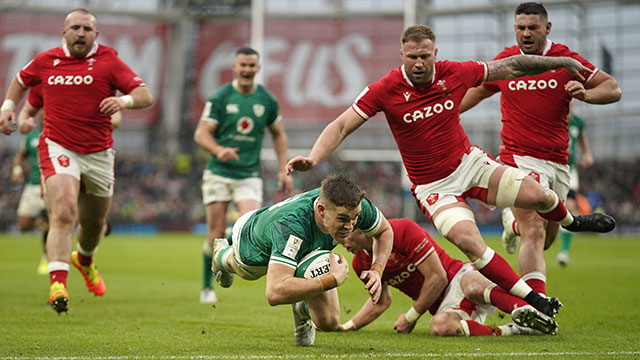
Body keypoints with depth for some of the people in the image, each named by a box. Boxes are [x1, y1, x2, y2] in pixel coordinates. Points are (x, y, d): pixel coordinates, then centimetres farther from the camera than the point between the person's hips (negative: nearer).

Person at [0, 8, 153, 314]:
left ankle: (84, 260, 52)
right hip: (58, 148, -2)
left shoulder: (108, 61, -3)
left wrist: (125, 100, -30)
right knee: (63, 213, -24)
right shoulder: (46, 60, 4)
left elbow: (145, 96, -10)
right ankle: (57, 283, -33)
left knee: (94, 223, 18)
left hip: (98, 153, 2)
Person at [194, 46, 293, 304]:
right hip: (218, 173, -2)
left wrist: (283, 170, 10)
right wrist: (219, 150, -26)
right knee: (216, 235, -2)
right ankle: (207, 288, 15)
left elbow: (279, 134, 17)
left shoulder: (267, 100, 4)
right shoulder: (220, 97, -3)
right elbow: (201, 133, -6)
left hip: (249, 175, 2)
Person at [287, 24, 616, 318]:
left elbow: (511, 66, 3)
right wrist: (312, 158, -33)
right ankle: (532, 301, -12)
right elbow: (342, 126, -17)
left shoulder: (455, 74, -10)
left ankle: (570, 222, 32)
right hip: (433, 185, -3)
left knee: (538, 196, -7)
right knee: (469, 243, -25)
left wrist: (561, 62, 8)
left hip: (470, 163, 3)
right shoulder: (385, 90, -18)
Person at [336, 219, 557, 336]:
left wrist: (411, 317, -9)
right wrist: (346, 327, 12)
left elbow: (437, 278, -15)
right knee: (439, 327, -35)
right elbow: (381, 302, 22)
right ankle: (508, 332, -35)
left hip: (458, 278, -4)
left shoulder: (403, 230, -16)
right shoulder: (361, 264, 6)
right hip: (443, 306, 5)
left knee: (473, 287, -44)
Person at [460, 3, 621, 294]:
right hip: (519, 158, -3)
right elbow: (475, 92, 22)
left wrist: (585, 93, -19)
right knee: (535, 235, -22)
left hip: (558, 163, 3)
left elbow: (613, 89, 1)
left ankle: (513, 224, 50)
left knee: (546, 240, 16)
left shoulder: (565, 60, 1)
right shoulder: (504, 61, 3)